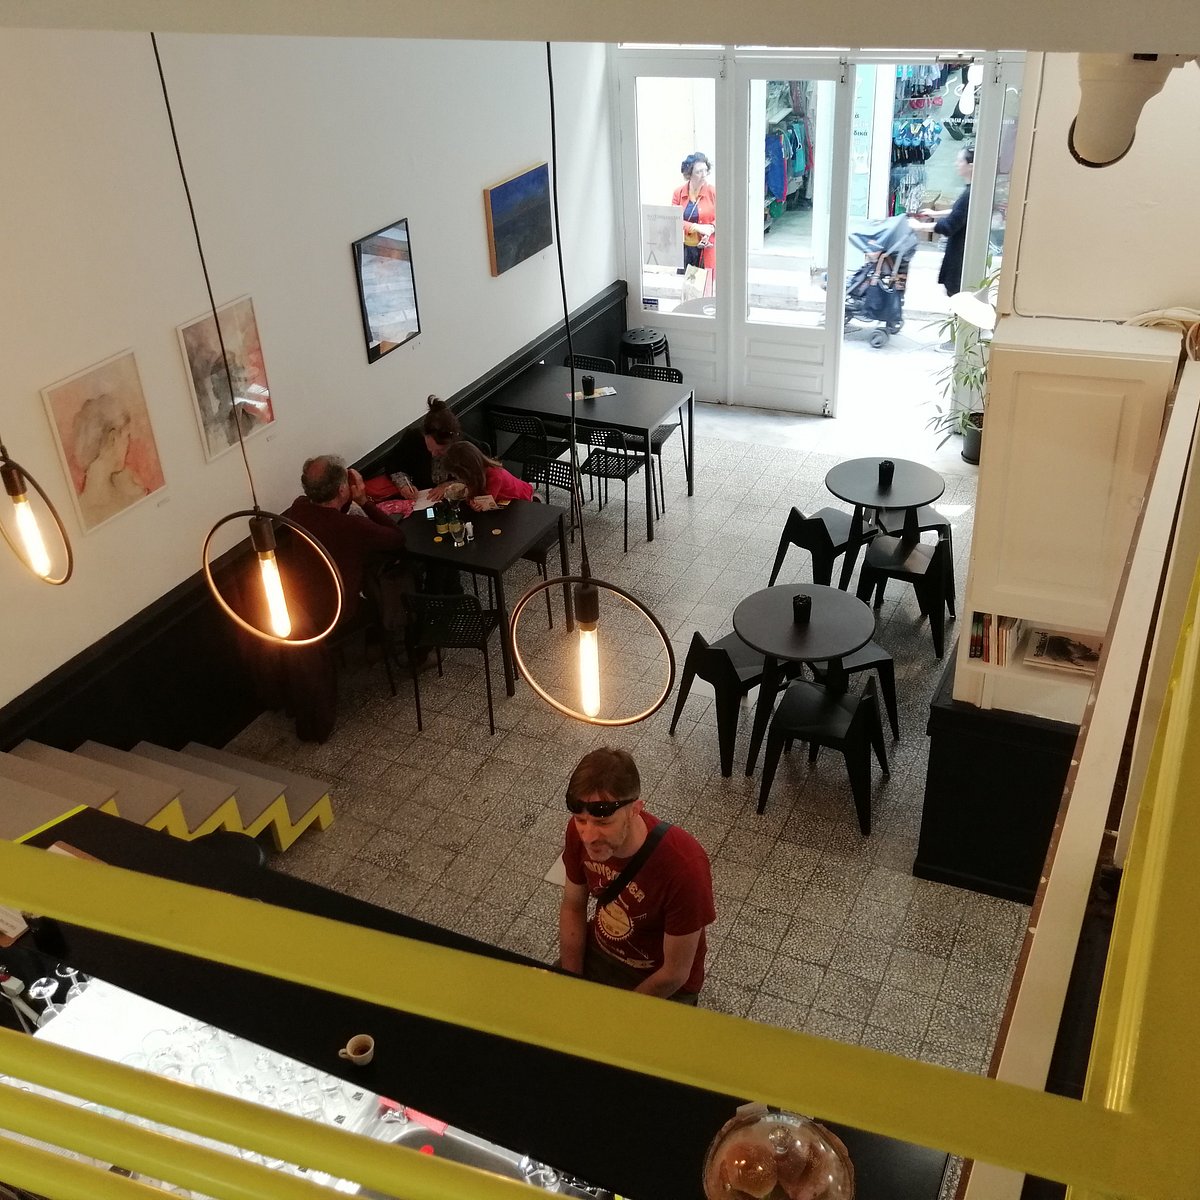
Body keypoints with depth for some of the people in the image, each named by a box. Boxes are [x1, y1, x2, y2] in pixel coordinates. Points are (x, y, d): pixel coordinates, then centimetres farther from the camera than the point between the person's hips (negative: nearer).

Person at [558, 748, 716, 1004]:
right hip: (600, 950, 4)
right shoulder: (580, 832, -21)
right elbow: (573, 907, -1)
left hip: (662, 985, -4)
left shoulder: (684, 865, -37)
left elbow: (675, 974, -23)